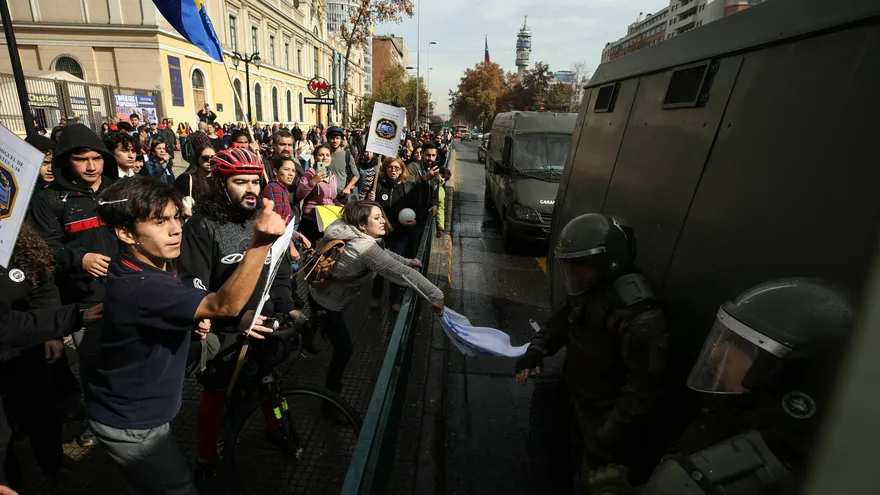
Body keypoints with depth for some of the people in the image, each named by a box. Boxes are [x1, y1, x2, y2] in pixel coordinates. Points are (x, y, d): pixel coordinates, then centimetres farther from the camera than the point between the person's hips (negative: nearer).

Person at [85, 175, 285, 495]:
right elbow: (226, 304, -50)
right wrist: (260, 242, -64)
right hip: (130, 424, -9)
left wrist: (193, 319, -5)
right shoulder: (137, 286, -36)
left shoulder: (151, 265, -4)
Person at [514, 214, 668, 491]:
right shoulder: (588, 289, -8)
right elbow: (563, 319, 6)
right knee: (582, 459, 31)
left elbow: (645, 388, -30)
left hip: (607, 416, -7)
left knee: (594, 481, 14)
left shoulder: (638, 315, -34)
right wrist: (537, 349, -11)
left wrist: (611, 439, -27)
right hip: (580, 403, 7)